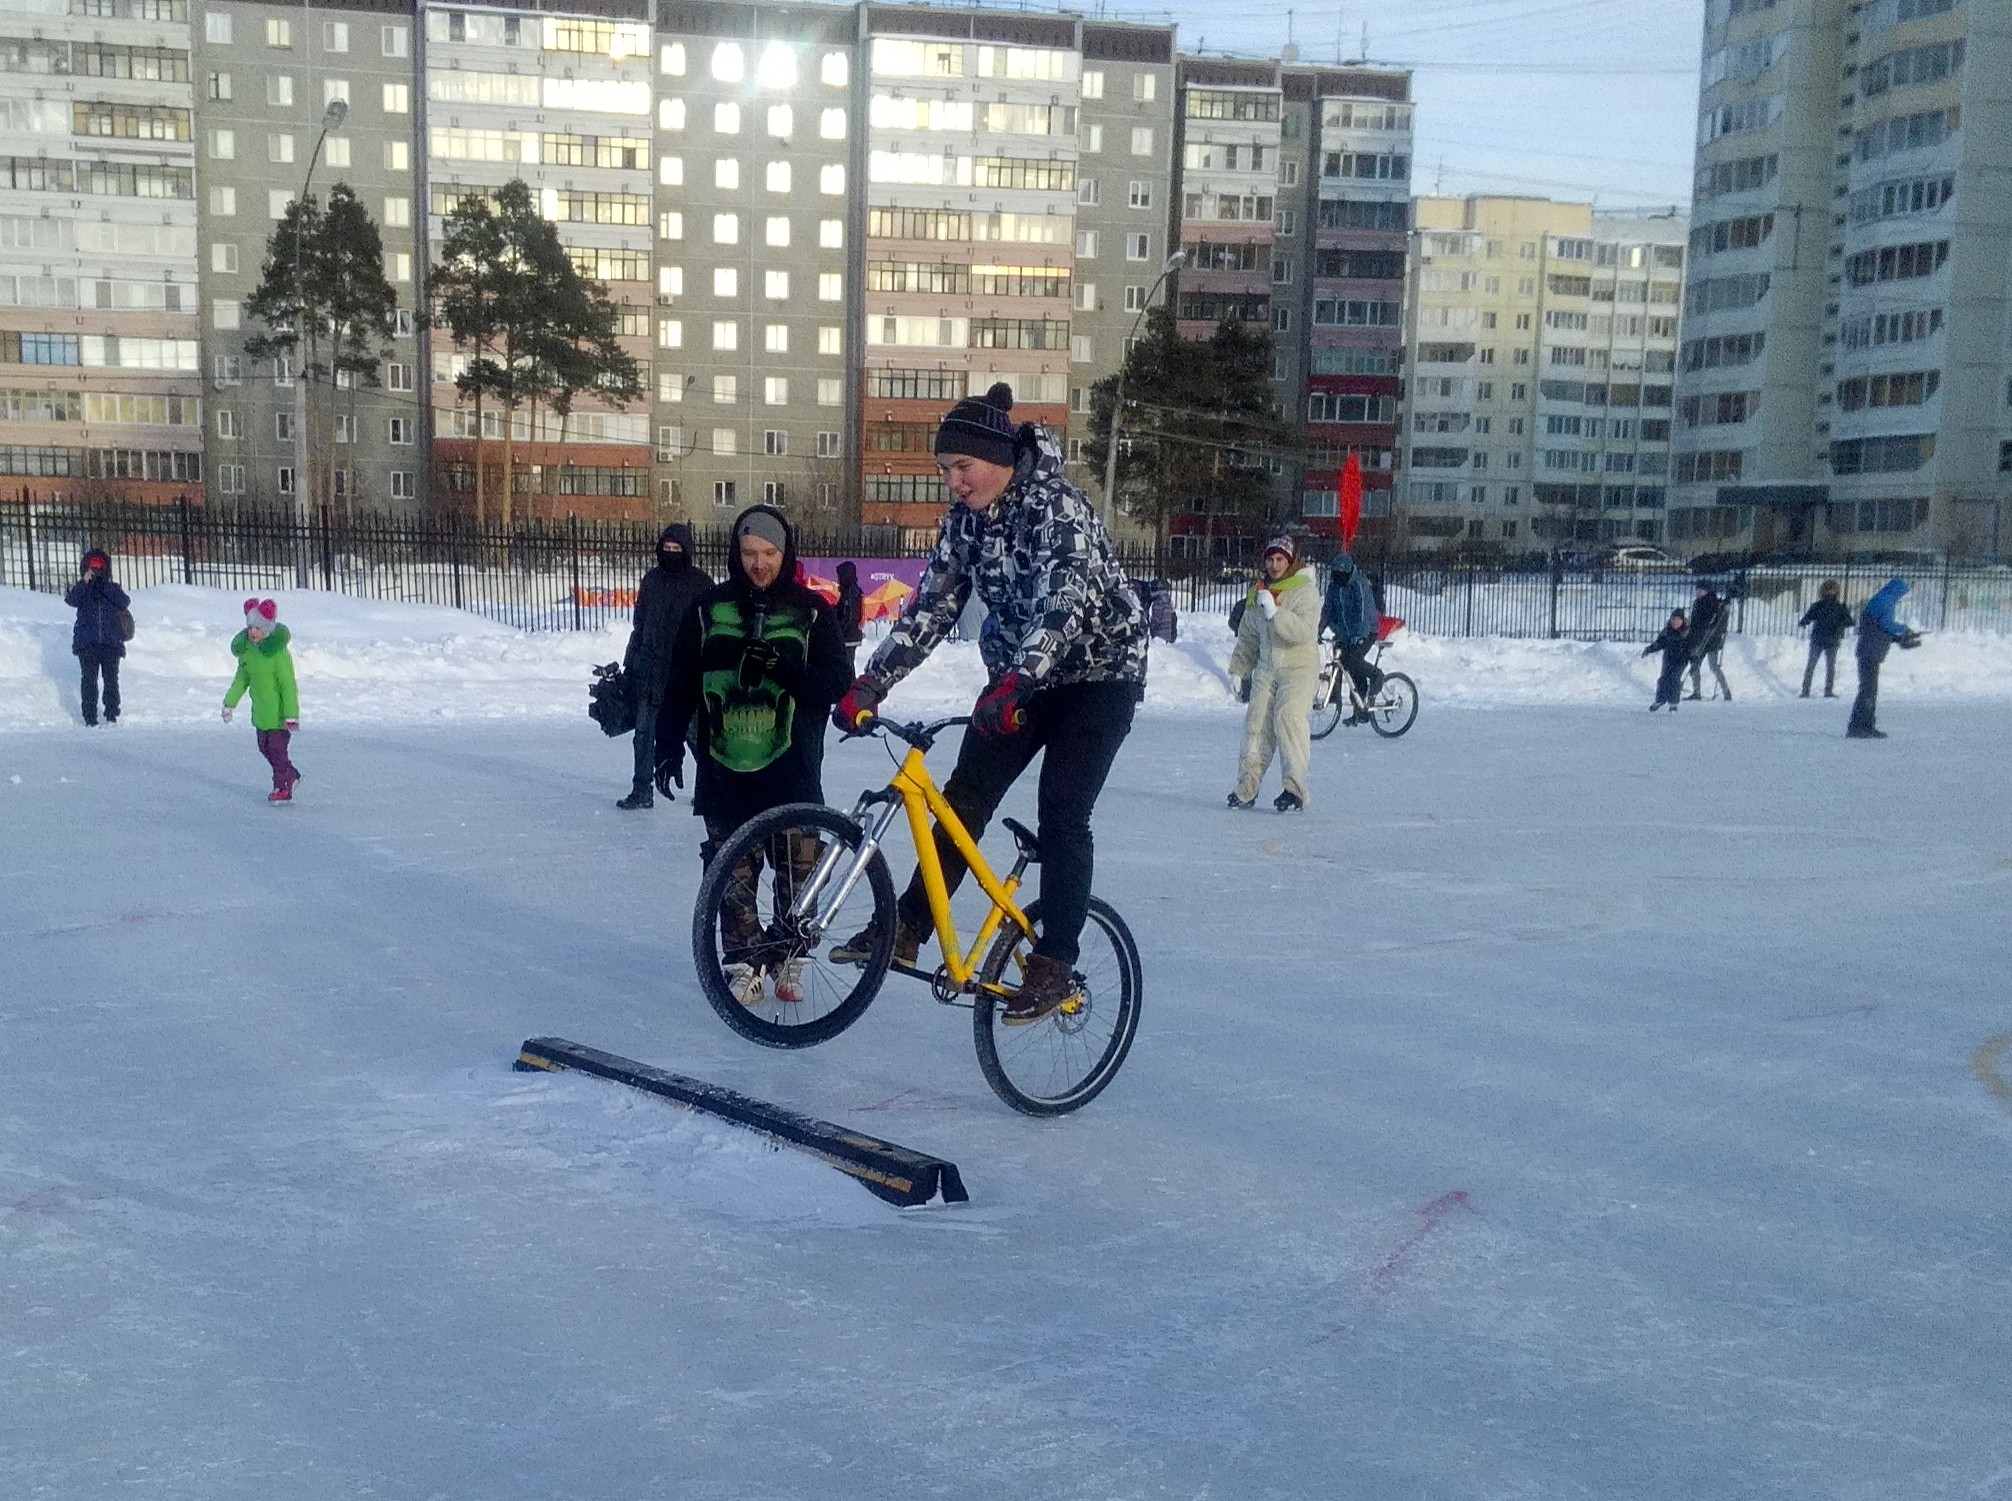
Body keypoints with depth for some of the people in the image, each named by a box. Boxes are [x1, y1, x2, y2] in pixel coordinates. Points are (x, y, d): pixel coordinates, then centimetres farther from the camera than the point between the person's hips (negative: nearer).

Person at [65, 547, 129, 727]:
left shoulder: (113, 589, 13)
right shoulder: (81, 589, 12)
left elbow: (125, 603, -6)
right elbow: (70, 600, -9)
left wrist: (104, 587, -13)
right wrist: (84, 582, -20)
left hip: (111, 642, 0)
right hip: (87, 643, 0)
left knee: (111, 679, -3)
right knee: (89, 679, -5)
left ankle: (112, 714, 4)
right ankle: (90, 716, -3)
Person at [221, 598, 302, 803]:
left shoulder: (278, 652, -20)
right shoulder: (245, 649, 3)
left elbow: (288, 686, -21)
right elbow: (241, 679, 16)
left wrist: (291, 715, -24)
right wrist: (229, 703, 14)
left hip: (279, 711, -8)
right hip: (261, 712, 8)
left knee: (277, 749, -4)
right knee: (265, 748, 16)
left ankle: (283, 788, 10)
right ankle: (291, 774, 33)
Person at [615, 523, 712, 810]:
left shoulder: (701, 582, -2)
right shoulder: (652, 580, 11)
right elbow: (639, 625, 17)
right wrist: (630, 662, 16)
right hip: (651, 670, 4)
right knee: (645, 733, 2)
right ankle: (641, 791, 8)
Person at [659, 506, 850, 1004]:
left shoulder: (811, 610, 2)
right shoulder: (708, 609, 6)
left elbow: (836, 682, -2)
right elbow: (680, 683, 10)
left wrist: (785, 669, -18)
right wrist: (670, 743, 6)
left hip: (790, 766, -1)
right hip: (724, 763, 1)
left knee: (796, 868, 3)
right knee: (733, 869, 3)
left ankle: (790, 960, 19)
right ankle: (743, 963, 14)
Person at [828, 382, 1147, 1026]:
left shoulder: (1057, 507, -25)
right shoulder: (965, 518, -3)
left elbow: (1062, 599, -39)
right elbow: (931, 605, -2)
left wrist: (1014, 681, -52)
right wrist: (869, 683, -11)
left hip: (1098, 670, -6)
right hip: (1021, 677, 7)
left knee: (1061, 816, -12)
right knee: (964, 795, 0)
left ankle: (1054, 965, -5)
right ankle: (906, 928, 7)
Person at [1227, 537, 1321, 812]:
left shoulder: (1305, 591, -6)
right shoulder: (1258, 593, 13)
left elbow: (1304, 632, -21)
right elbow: (1248, 636, 25)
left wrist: (1274, 612, -26)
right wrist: (1239, 668, 23)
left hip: (1299, 667, -6)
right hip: (1266, 668, 6)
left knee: (1288, 717, -19)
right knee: (1257, 721, -2)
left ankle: (1295, 789, -17)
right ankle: (1246, 787, 3)